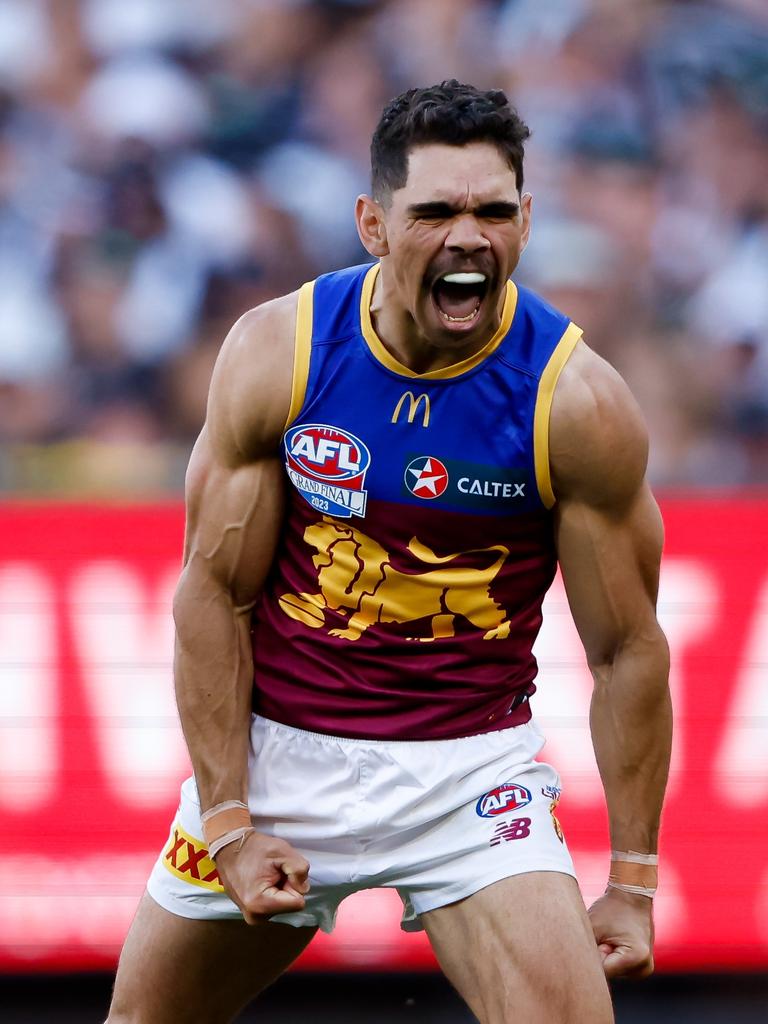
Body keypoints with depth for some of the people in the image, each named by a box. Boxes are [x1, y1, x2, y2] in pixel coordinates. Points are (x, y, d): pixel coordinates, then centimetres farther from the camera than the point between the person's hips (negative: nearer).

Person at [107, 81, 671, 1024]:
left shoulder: (578, 403, -15)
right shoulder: (276, 352, -11)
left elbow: (627, 649, -7)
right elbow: (214, 595, -5)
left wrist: (632, 882, -7)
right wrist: (229, 822, -9)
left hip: (468, 768, -2)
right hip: (275, 748, 2)